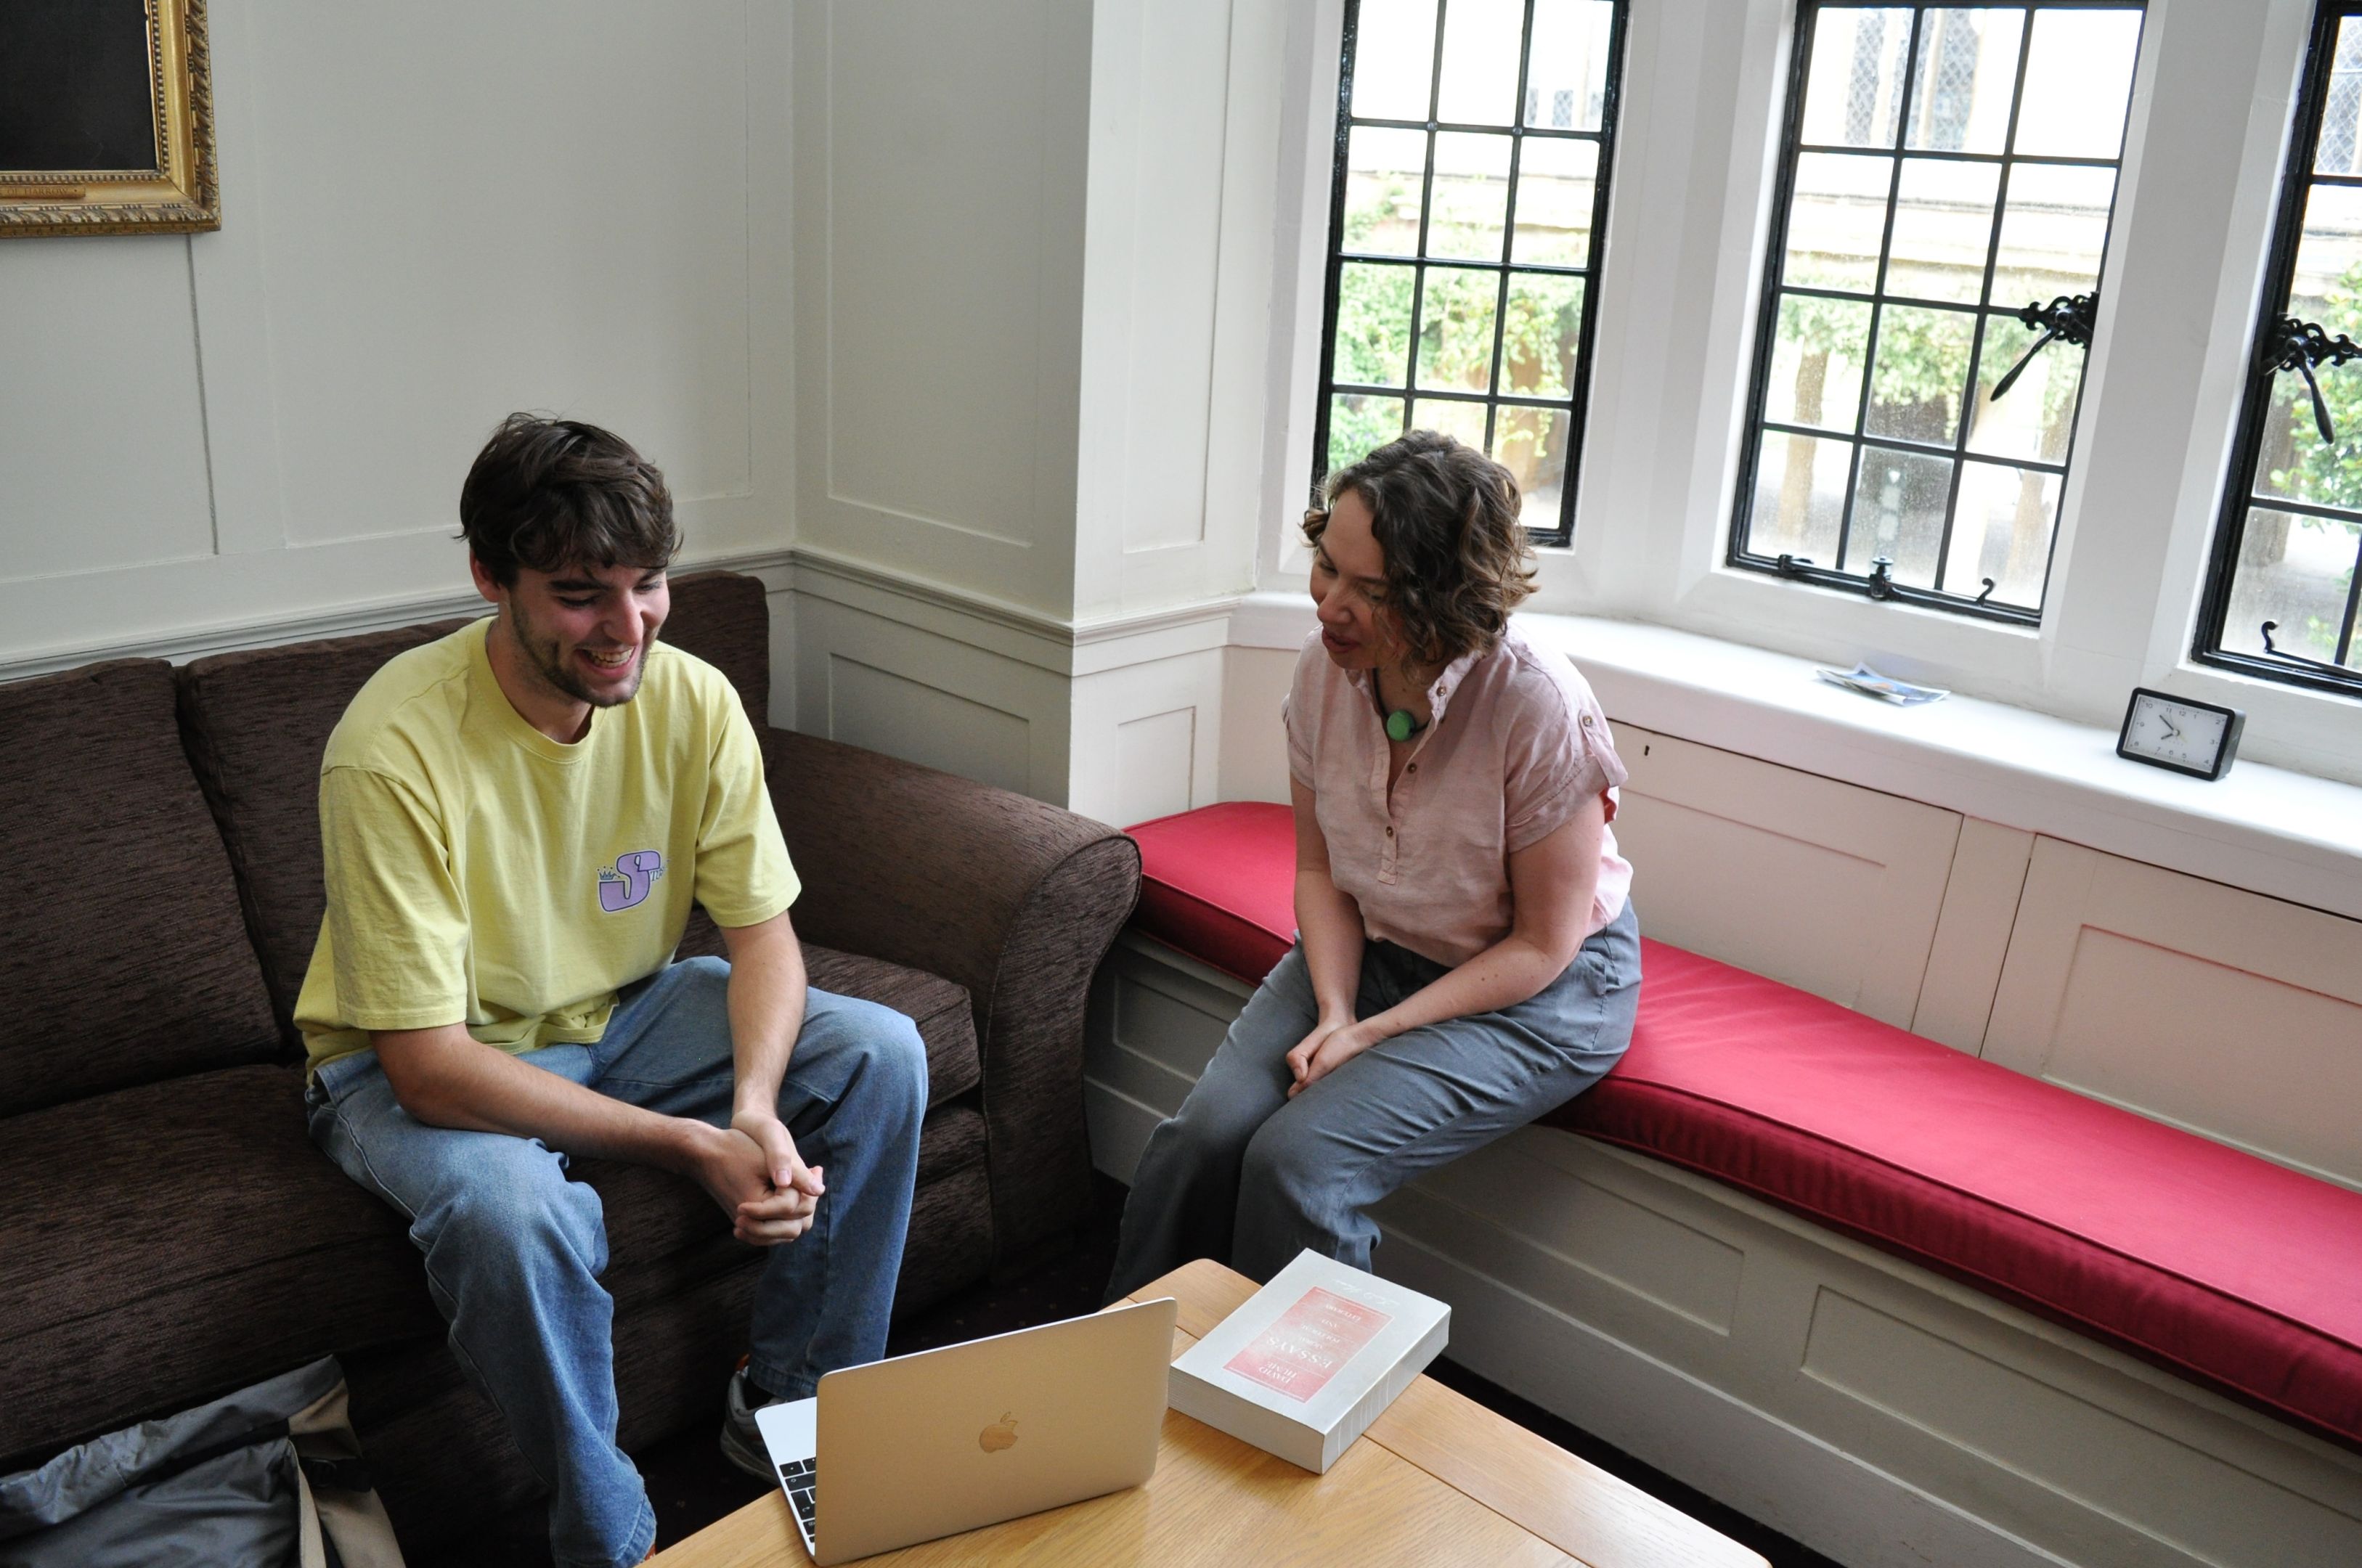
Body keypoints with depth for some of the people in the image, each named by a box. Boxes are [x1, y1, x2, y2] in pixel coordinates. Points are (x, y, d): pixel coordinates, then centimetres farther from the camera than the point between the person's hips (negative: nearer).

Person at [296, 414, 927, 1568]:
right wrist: (690, 1144, -33)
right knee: (511, 1211, -37)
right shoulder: (395, 748, -29)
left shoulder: (690, 700, -15)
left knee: (881, 1054, -13)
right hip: (422, 1068, -5)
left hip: (628, 1015, 5)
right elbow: (429, 1067, -29)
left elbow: (764, 930, -8)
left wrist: (755, 1107, -29)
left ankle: (791, 1405, 4)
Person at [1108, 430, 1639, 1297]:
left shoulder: (1540, 710, -27)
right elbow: (1320, 870, 1)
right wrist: (1334, 1012, -15)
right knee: (1205, 1132, -18)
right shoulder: (1326, 667, -12)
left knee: (1299, 1159, -23)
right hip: (1372, 946, 5)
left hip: (1541, 989, -4)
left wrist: (1374, 1033, -21)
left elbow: (1542, 946, -17)